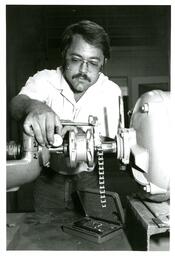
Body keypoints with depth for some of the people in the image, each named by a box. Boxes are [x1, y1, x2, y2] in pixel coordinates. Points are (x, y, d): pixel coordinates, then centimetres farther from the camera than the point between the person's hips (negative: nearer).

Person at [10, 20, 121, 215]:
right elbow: (17, 102, -31)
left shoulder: (111, 91, -12)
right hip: (48, 176, 0)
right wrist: (33, 106, -55)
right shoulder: (45, 79, -13)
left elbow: (106, 143, -18)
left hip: (87, 178, 0)